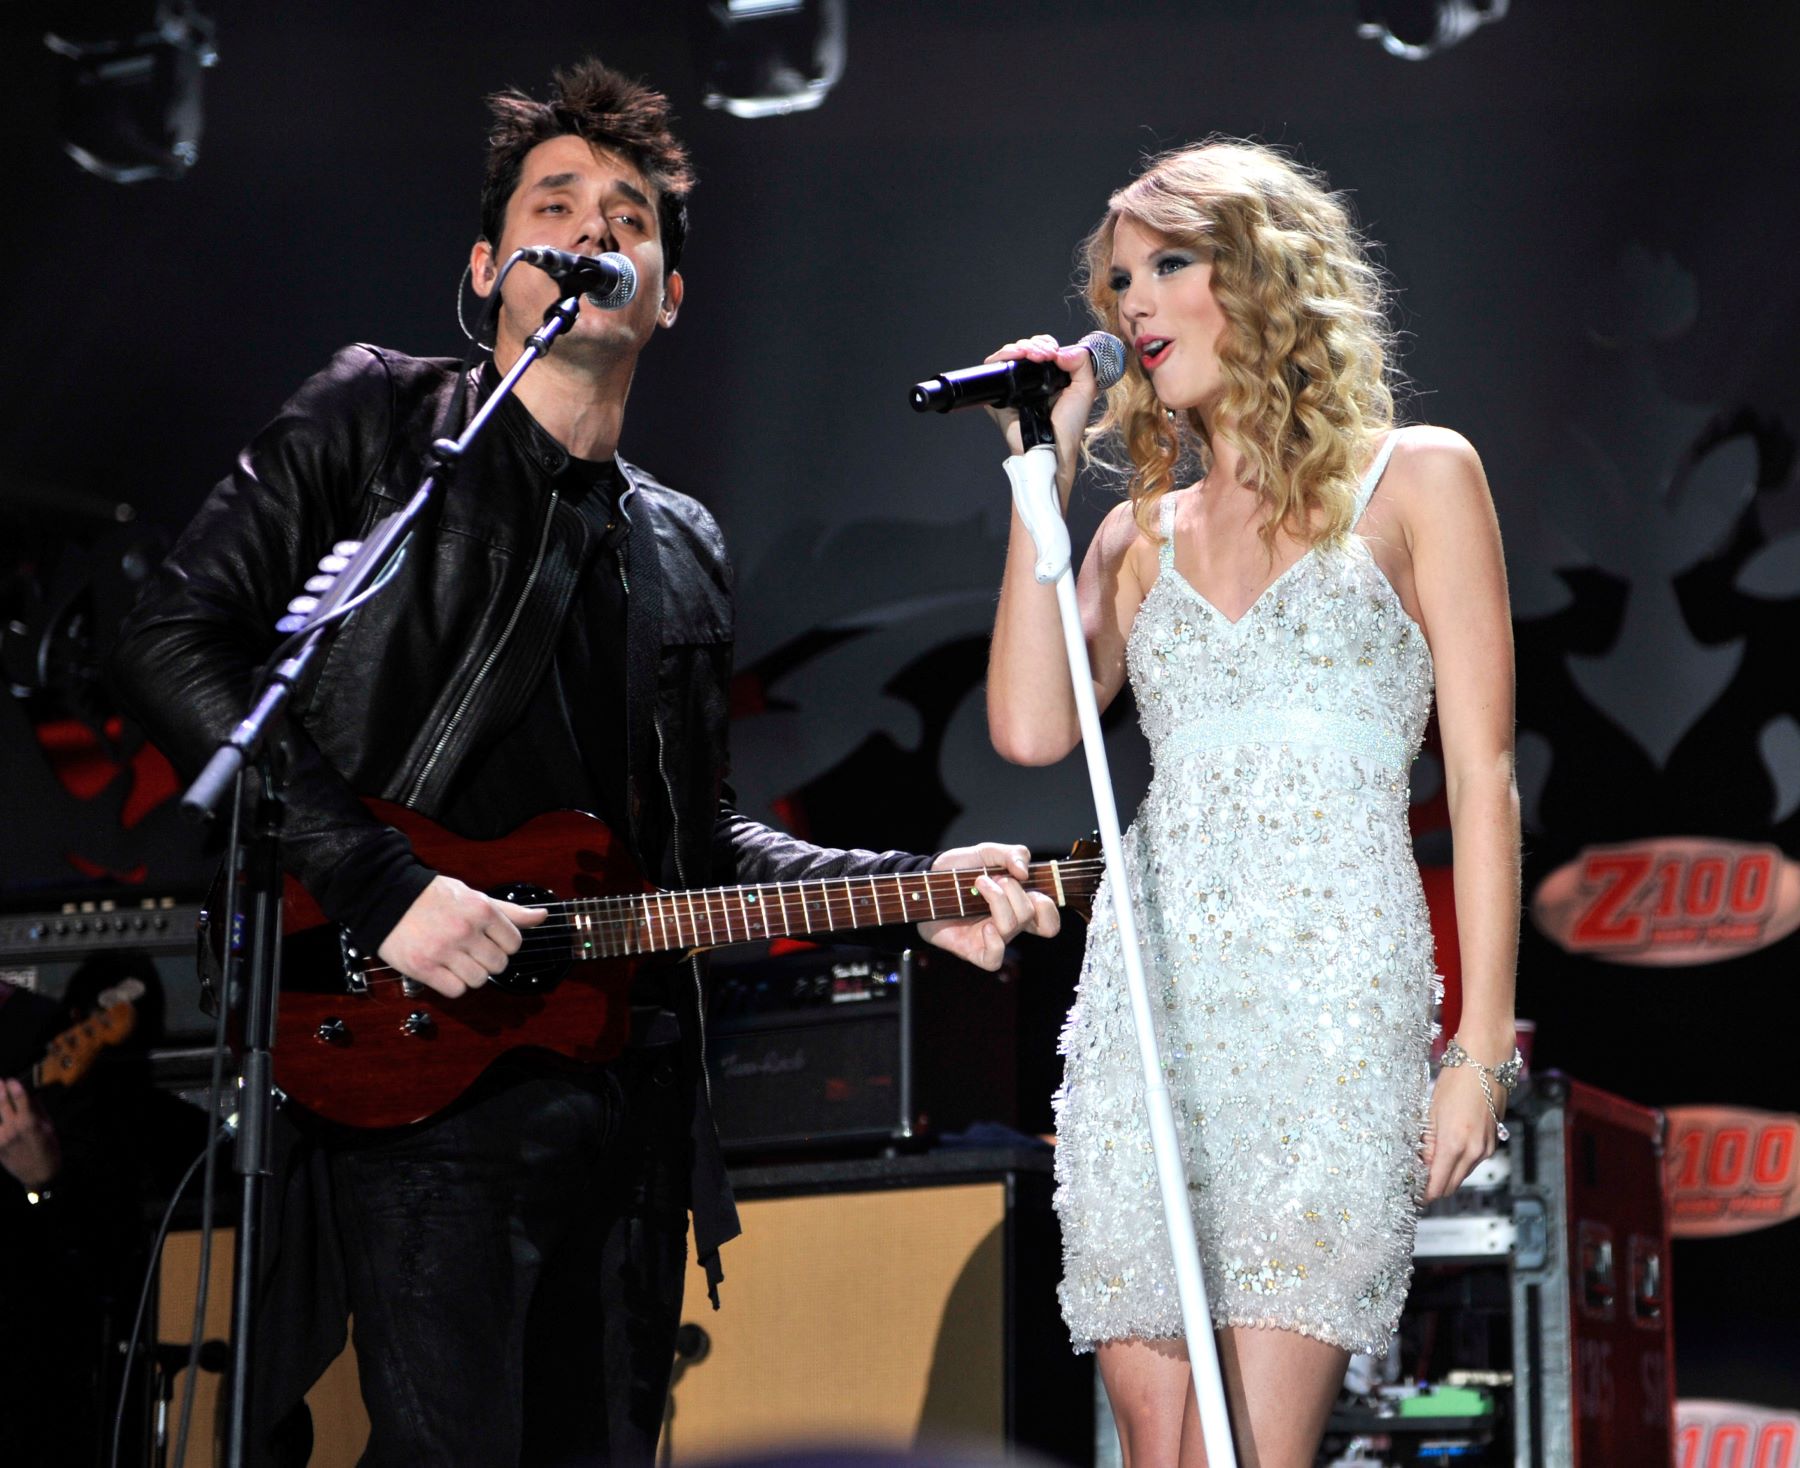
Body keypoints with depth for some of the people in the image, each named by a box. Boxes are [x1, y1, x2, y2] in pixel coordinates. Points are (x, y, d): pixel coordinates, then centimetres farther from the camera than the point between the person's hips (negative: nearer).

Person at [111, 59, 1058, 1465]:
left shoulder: (682, 549, 21)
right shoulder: (375, 424, 3)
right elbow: (178, 643, -8)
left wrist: (908, 886, 9)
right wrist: (375, 879, -17)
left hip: (632, 1079, 6)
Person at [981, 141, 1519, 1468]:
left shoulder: (1415, 479, 7)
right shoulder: (1143, 531, 18)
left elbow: (1482, 776, 2)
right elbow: (1030, 728, 1)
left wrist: (1483, 1049, -6)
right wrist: (1044, 475, 5)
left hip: (1334, 1003, -4)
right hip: (1149, 999, 4)